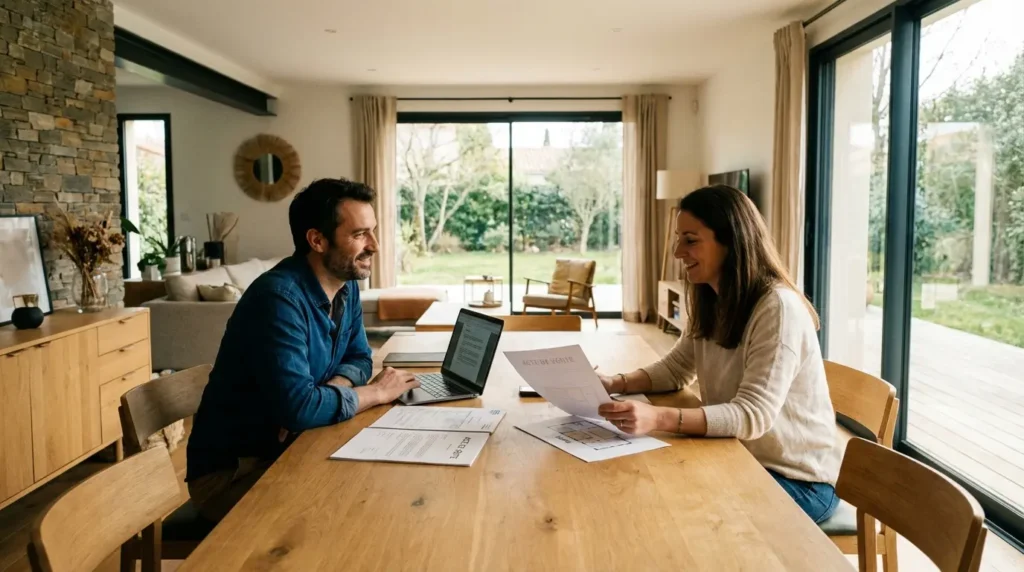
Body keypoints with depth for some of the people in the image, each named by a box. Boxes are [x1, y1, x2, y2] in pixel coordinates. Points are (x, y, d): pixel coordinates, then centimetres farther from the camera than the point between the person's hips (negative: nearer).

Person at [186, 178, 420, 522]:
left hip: (288, 450, 7)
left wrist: (329, 390, -15)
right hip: (231, 470, -7)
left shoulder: (346, 286, 0)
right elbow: (297, 407, -34)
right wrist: (377, 393, -19)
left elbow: (358, 358, 8)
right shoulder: (279, 297, -27)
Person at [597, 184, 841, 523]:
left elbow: (753, 415, -31)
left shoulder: (778, 308, -24)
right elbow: (675, 369, 9)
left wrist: (659, 418, -44)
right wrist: (617, 384, -11)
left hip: (797, 480, -7)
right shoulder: (712, 303, 3)